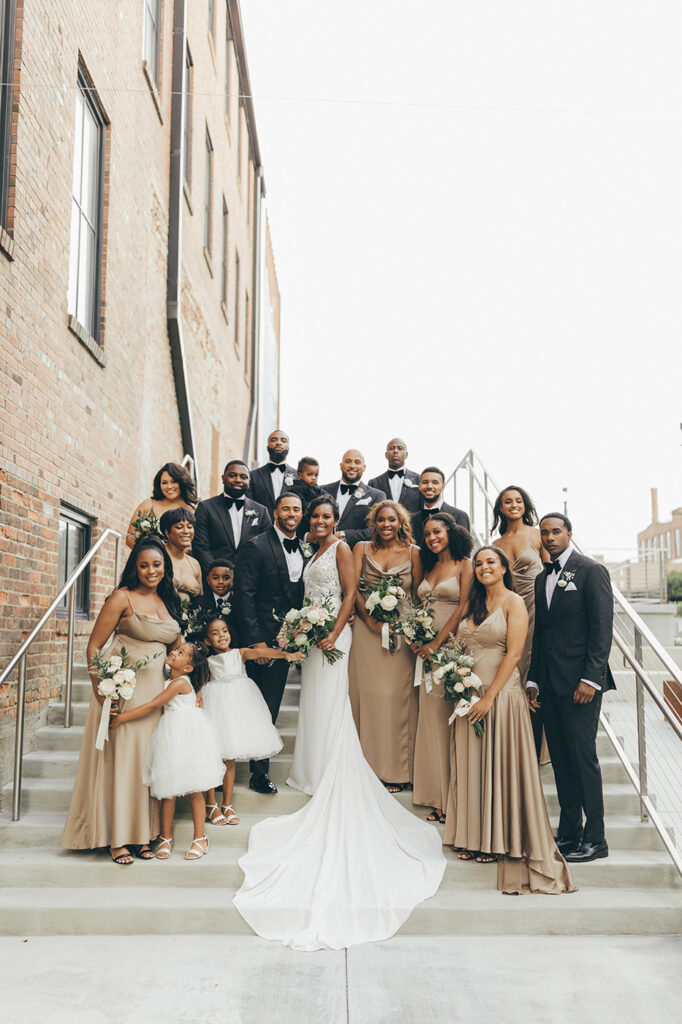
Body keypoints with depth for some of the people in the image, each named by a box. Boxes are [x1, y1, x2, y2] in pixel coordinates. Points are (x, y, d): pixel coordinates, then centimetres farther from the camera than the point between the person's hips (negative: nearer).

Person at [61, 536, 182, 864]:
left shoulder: (169, 601, 11)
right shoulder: (123, 598, -8)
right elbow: (93, 646, -9)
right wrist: (102, 692, -15)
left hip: (155, 689, 6)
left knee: (148, 757, 9)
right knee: (120, 756, 0)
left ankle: (142, 833, 21)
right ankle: (117, 839, 11)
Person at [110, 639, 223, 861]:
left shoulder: (180, 682, -15)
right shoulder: (170, 679, 10)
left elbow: (153, 706, -19)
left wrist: (122, 717, -16)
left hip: (187, 736, -7)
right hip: (170, 737, 7)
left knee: (193, 789, 0)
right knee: (168, 789, 6)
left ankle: (200, 839, 10)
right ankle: (166, 838, 16)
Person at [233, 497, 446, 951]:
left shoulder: (341, 548, -4)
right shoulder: (316, 554, 19)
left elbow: (350, 594, -12)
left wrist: (334, 635, -20)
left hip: (332, 637, -8)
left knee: (331, 714, -6)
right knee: (316, 712, 10)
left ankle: (333, 795, 0)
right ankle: (322, 785, 17)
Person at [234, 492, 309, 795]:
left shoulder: (303, 549, 10)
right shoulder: (257, 546, -9)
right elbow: (244, 596, -13)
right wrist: (256, 641, -16)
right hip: (262, 638, -5)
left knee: (271, 706, 12)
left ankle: (261, 768, 25)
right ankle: (258, 773, 11)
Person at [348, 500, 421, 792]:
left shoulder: (413, 552, 5)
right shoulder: (362, 548, 8)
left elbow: (418, 595, 4)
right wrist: (371, 619, -11)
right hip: (367, 630, 1)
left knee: (397, 696, -1)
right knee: (367, 694, 1)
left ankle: (395, 770, 8)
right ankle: (369, 766, 10)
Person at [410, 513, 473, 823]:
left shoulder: (465, 565, -3)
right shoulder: (429, 567, 16)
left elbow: (463, 608, -10)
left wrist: (437, 643, -12)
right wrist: (416, 638, 1)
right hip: (427, 648, 6)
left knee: (450, 718, -5)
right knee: (430, 718, 6)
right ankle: (438, 797, 13)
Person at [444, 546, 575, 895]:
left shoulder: (513, 602, -6)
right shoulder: (472, 604, 14)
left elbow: (513, 653, -13)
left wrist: (489, 697, -17)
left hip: (501, 692, -6)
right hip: (468, 693, 6)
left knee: (499, 766, -1)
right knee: (470, 765, 9)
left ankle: (499, 841, 11)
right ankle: (473, 839, 21)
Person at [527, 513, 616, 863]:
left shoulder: (592, 571, -4)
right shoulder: (542, 579, 17)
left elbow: (603, 628, -10)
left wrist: (590, 678, -16)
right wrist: (533, 679, 13)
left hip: (580, 682, -7)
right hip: (550, 684, 7)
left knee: (583, 757, -4)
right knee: (560, 760, 10)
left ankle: (595, 839, 6)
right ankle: (568, 832, 19)